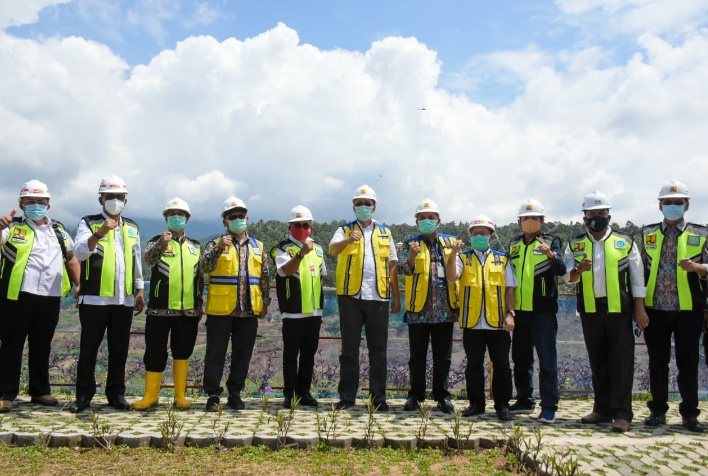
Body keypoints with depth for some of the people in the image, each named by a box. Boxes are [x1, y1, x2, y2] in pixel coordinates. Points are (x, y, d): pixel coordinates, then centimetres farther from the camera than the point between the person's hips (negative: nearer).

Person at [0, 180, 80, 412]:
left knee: (42, 347, 13)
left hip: (50, 298, 4)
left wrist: (80, 285, 13)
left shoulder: (58, 230, 16)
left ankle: (40, 391, 23)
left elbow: (71, 258, 22)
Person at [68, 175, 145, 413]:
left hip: (124, 300, 3)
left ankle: (116, 393, 18)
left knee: (119, 349, 8)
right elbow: (79, 253, -16)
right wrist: (99, 233, -31)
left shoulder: (132, 228, 14)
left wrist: (140, 290, 13)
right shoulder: (88, 223, 1)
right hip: (94, 299, -3)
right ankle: (84, 395, 15)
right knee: (89, 348, 4)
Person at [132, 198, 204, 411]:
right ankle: (150, 395, 15)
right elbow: (148, 258, -20)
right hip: (160, 310, -2)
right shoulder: (157, 242, 3)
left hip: (188, 311, 3)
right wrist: (161, 245, -41)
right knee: (155, 353, 3)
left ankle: (180, 396, 17)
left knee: (182, 353, 8)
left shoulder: (195, 246, 13)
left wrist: (200, 305, 14)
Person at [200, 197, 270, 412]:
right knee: (216, 353, 2)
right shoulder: (215, 244, 3)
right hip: (220, 310, -3)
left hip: (249, 311, 3)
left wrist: (265, 303, 10)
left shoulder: (258, 246, 13)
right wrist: (219, 248, -25)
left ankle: (235, 394, 20)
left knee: (242, 354, 8)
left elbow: (264, 277, 15)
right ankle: (213, 395, 12)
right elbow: (205, 266, -12)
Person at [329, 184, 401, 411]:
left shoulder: (385, 233, 15)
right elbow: (333, 249, -14)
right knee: (349, 349, 4)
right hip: (350, 296, -1)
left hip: (378, 298, 2)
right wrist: (348, 240, -35)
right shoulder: (344, 230, 7)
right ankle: (347, 396, 12)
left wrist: (397, 296, 7)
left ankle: (378, 397, 13)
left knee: (378, 350, 5)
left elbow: (392, 266, 14)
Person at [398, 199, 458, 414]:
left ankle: (442, 395, 19)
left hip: (444, 309, 2)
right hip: (419, 309, -2)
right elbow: (403, 268, -13)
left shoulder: (450, 242, 10)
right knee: (417, 355, 7)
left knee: (443, 356, 8)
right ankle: (415, 395, 17)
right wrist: (412, 256, -32)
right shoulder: (411, 244, 3)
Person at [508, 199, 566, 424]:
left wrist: (551, 255, -36)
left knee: (547, 359, -3)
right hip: (519, 310, 5)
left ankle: (549, 407, 3)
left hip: (543, 310, -5)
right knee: (520, 358, 12)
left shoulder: (551, 241, 0)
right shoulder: (514, 245, 13)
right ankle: (525, 400, 25)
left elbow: (561, 270, -16)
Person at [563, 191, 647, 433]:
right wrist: (578, 270, -22)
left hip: (619, 309, -2)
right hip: (589, 310, 3)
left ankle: (622, 413, 1)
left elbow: (637, 278, 3)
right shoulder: (575, 245, 9)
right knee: (597, 361, 10)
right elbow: (568, 277, 0)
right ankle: (602, 409, 19)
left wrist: (639, 308, -3)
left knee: (621, 361, -3)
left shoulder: (625, 242, 4)